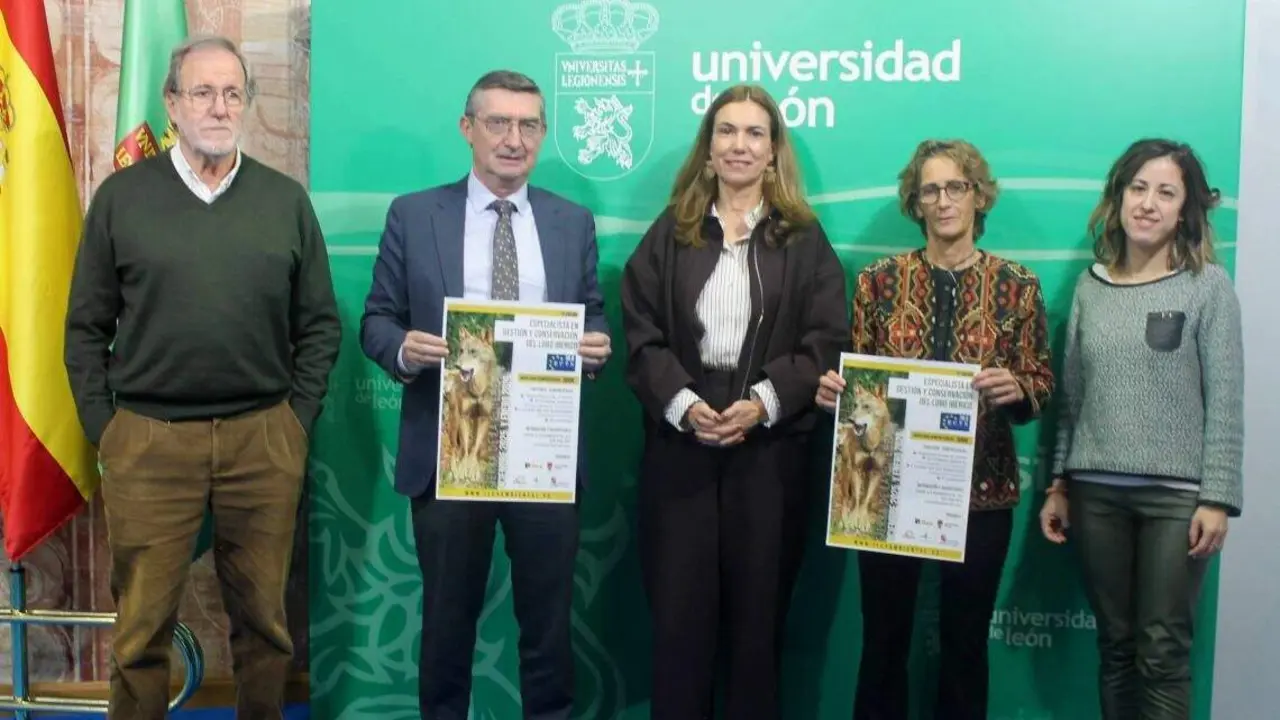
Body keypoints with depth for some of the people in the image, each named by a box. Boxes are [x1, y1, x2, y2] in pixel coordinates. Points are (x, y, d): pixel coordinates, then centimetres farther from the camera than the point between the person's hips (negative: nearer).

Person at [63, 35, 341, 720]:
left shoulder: (287, 200, 6)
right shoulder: (121, 196, 4)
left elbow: (320, 324, 8)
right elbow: (86, 327, 6)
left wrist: (297, 417, 2)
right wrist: (102, 425, 0)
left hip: (264, 439, 1)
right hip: (148, 441, 0)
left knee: (264, 618, 11)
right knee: (141, 625, 7)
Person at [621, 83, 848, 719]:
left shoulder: (804, 239, 6)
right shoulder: (670, 233, 8)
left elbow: (827, 342, -1)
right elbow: (641, 336, 1)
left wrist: (763, 403, -15)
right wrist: (683, 405, -14)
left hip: (771, 447, 0)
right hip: (679, 442, 1)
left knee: (758, 612, 8)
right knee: (678, 611, 4)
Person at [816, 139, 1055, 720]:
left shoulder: (1016, 287, 1)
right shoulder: (879, 279, 2)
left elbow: (1041, 387, 2)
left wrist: (1014, 388, -20)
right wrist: (832, 388, -16)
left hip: (981, 488, 0)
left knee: (966, 642, 12)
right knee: (883, 639, 8)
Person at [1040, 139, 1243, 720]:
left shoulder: (1209, 285, -2)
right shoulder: (1090, 286, 8)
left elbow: (1225, 403, -5)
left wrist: (1217, 498, -10)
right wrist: (1059, 484, 10)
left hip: (1177, 493, -3)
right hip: (1097, 491, 3)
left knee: (1162, 652, 0)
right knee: (1114, 645, 10)